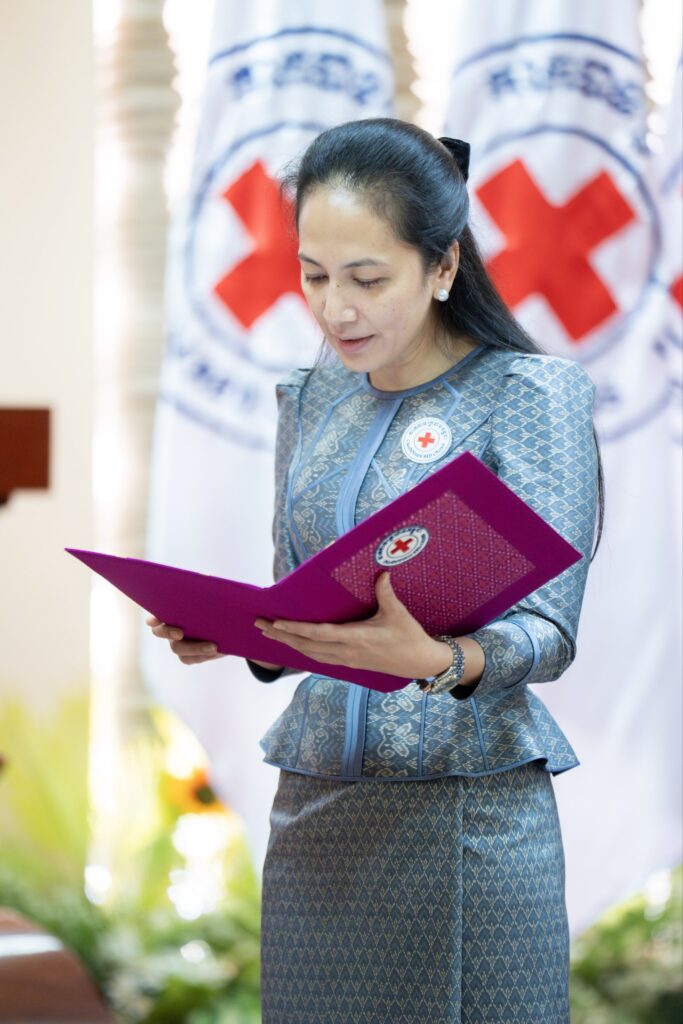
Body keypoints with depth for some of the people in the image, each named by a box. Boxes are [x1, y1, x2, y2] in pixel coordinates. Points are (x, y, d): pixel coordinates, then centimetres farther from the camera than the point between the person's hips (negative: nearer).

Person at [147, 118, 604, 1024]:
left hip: (470, 813, -5)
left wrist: (436, 661, -31)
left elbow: (549, 631, -12)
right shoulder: (312, 397, 12)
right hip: (315, 808, 5)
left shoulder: (528, 393, -5)